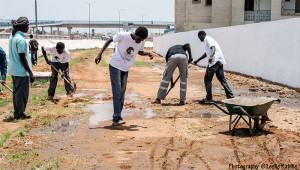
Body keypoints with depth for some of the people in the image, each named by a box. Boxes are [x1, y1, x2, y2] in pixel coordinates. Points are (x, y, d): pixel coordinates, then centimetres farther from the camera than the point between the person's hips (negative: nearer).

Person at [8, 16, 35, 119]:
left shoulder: (12, 37, 9)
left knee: (16, 91, 16)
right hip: (21, 71, -9)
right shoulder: (21, 39, -20)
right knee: (22, 92, 1)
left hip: (13, 70, 9)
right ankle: (19, 114, 9)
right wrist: (31, 73, -15)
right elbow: (22, 58, -20)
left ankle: (17, 113, 25)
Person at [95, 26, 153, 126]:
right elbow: (110, 41, -6)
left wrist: (147, 54, -7)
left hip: (125, 69, 6)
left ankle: (116, 117, 17)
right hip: (115, 65, -5)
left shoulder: (142, 42, -4)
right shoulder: (123, 36, -19)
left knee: (122, 92, 8)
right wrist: (100, 54, -11)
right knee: (117, 91, -13)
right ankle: (117, 118, -15)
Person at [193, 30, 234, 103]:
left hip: (215, 61, -9)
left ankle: (208, 98, 2)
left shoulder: (208, 39, -2)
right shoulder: (208, 39, 28)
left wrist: (211, 56, -39)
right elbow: (206, 53, 39)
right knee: (222, 79, 12)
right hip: (219, 61, 9)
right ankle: (230, 96, 8)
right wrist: (197, 60, 44)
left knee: (207, 79, 0)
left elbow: (213, 48, -21)